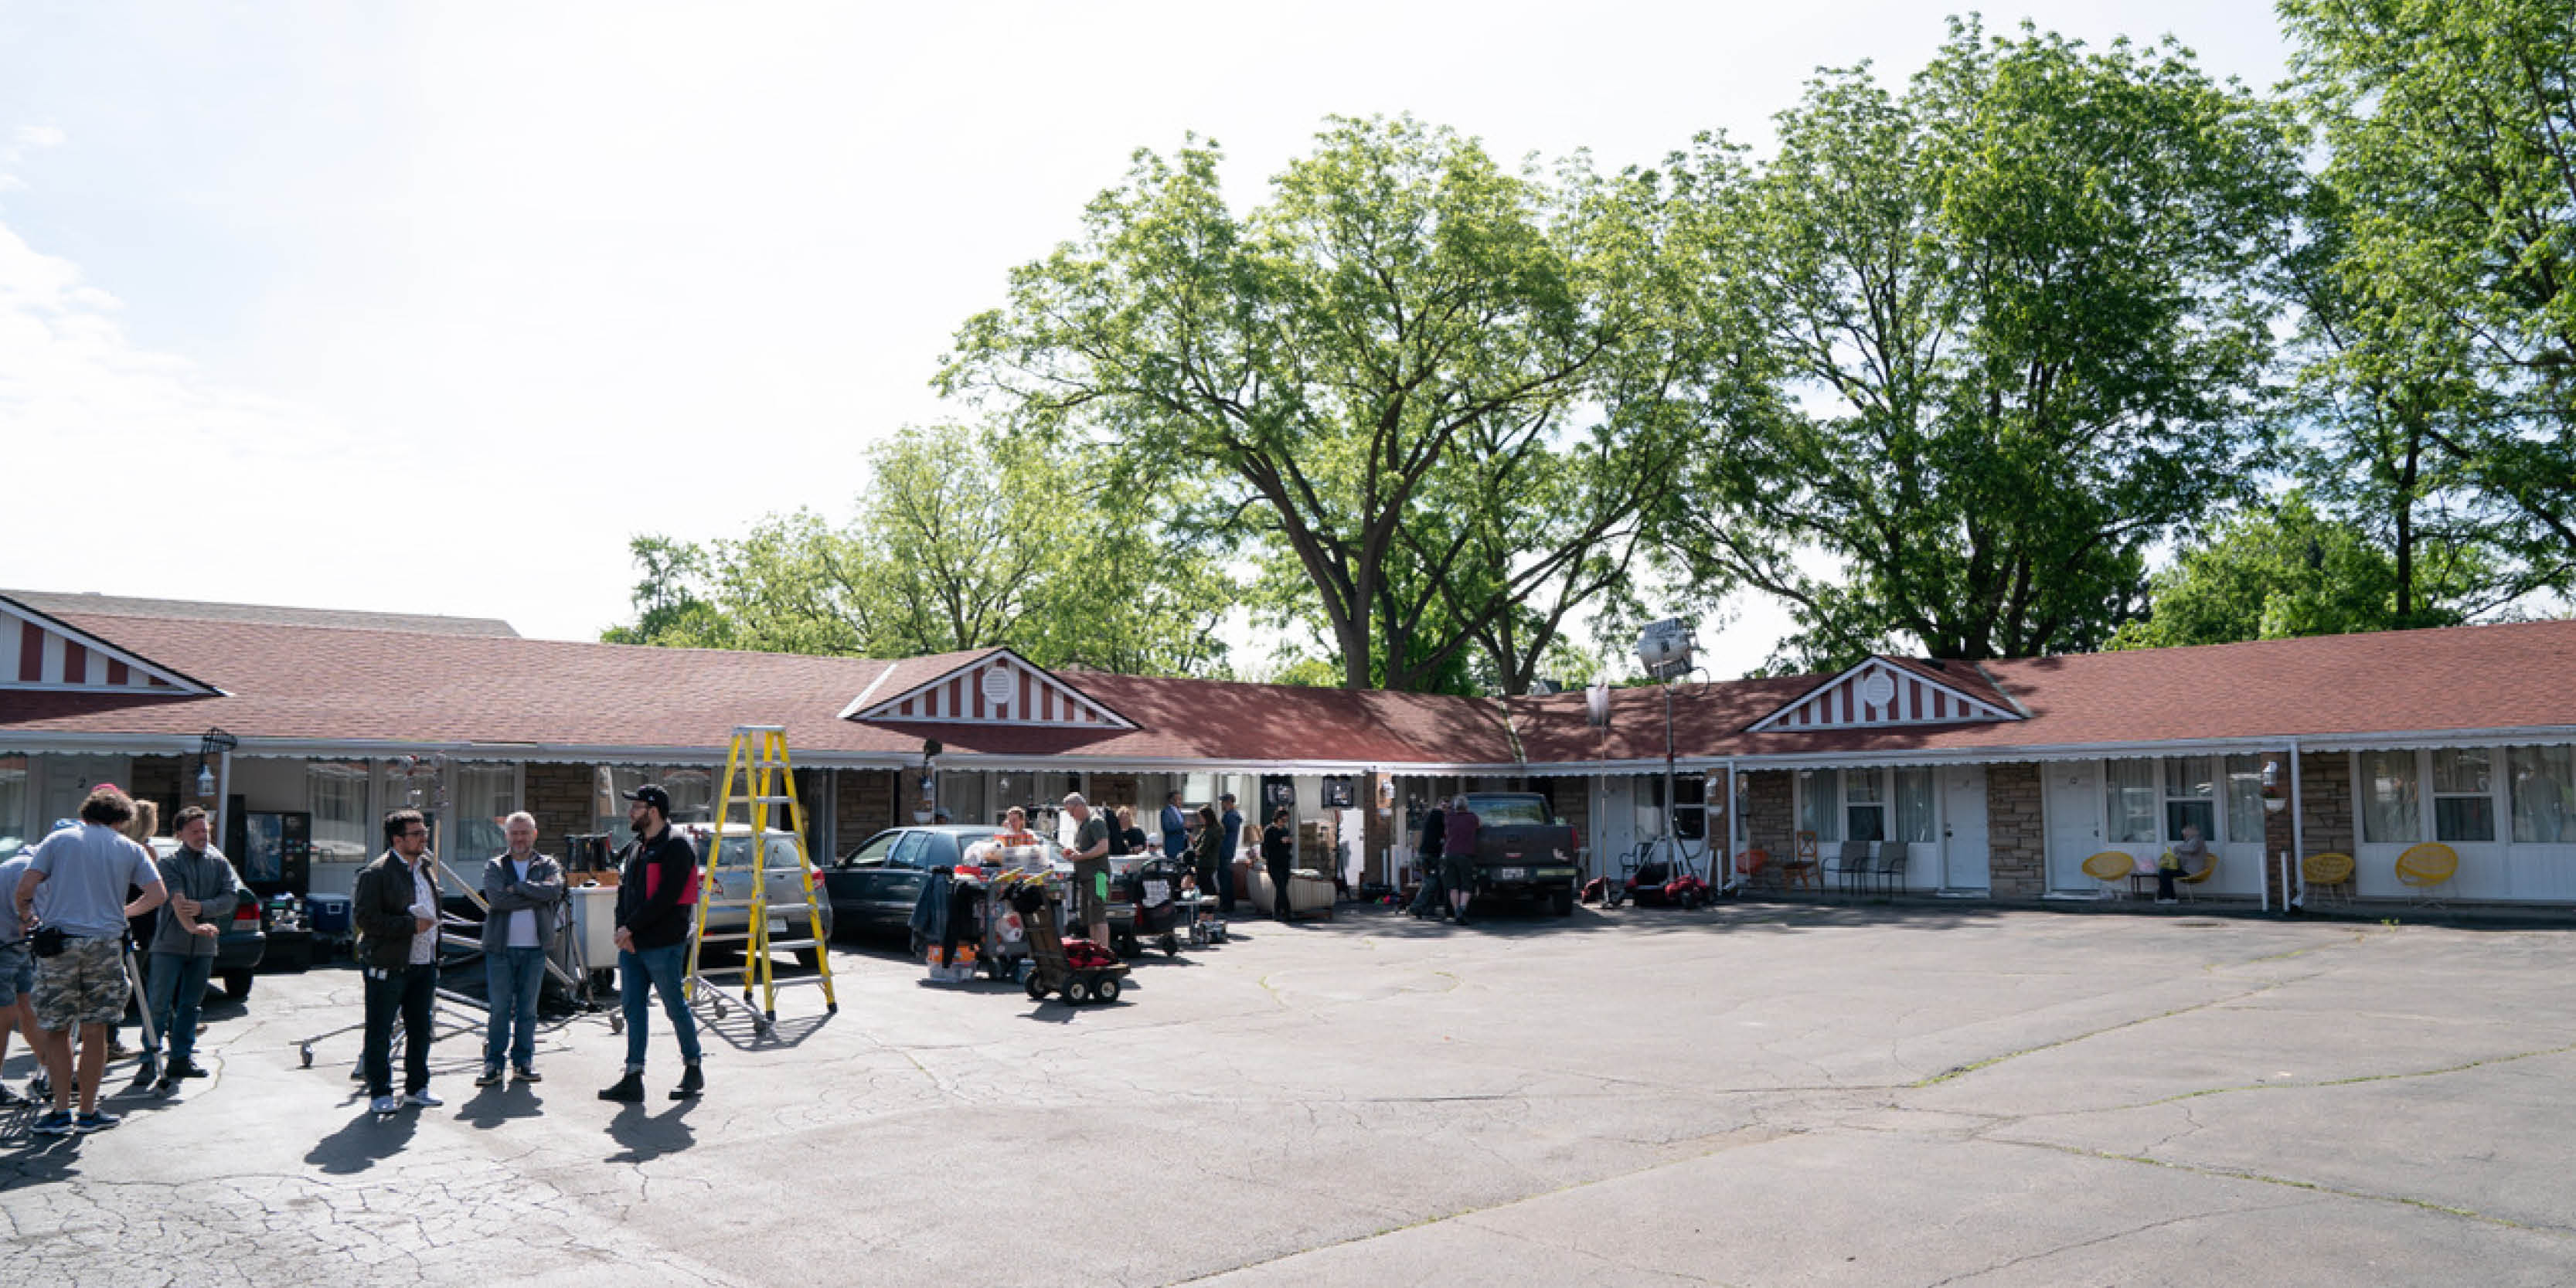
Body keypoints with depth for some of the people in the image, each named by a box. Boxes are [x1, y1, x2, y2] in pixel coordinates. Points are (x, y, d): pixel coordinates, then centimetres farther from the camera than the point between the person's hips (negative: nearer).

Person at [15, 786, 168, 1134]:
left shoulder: (58, 840, 7)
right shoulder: (130, 849, 9)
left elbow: (25, 888, -2)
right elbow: (158, 895, 2)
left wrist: (26, 917, 18)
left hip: (59, 941, 0)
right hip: (106, 943, 0)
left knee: (54, 1030, 9)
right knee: (94, 1032, 8)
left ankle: (61, 1112, 6)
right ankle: (88, 1113, 14)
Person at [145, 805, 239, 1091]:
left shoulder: (219, 862, 8)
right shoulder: (171, 862, -5)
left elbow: (232, 896, 0)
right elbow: (177, 900, -18)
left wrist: (203, 907, -16)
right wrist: (192, 927, -33)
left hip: (203, 948, 4)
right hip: (170, 944, -4)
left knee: (190, 1004, 9)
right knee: (159, 1003, -3)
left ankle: (181, 1059, 16)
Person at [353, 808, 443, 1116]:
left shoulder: (427, 865, 13)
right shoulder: (375, 873, -12)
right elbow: (364, 917, -18)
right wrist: (411, 925, -19)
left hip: (423, 964, 7)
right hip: (387, 966, -7)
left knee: (420, 1029, 13)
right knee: (379, 1032, 3)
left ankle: (416, 1088, 24)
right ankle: (380, 1093, 12)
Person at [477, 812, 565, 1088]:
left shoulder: (548, 866, 9)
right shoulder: (494, 866, 7)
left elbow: (554, 890, -13)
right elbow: (497, 899, -12)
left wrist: (517, 887, -12)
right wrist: (537, 895, -12)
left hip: (534, 949, 1)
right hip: (501, 947, -1)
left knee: (528, 1008, 6)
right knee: (499, 1008, 0)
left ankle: (523, 1060, 15)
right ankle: (493, 1062, 8)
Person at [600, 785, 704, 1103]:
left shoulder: (676, 847, -11)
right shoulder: (636, 847, 16)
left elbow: (665, 897, -18)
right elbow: (624, 889, 15)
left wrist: (631, 928, -16)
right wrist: (622, 929, -1)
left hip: (663, 945, -8)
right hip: (631, 945, 8)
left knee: (676, 1007, 2)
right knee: (633, 1009, 6)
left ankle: (693, 1070, 16)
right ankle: (633, 1078, 9)